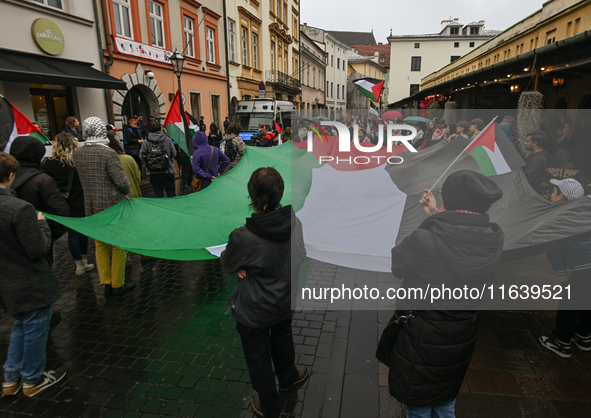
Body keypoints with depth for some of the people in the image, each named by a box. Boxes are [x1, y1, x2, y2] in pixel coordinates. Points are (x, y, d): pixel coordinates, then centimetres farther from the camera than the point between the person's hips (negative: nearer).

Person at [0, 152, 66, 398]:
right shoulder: (20, 209, -27)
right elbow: (39, 249, -23)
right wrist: (42, 224, -7)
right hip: (31, 285, -7)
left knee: (21, 326, 27)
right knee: (35, 330, 13)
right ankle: (33, 380, 31)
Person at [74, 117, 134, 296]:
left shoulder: (77, 153, 1)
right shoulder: (108, 153, -19)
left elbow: (82, 179, 10)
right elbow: (122, 182, -20)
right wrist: (126, 192, 0)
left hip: (91, 207, 6)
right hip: (113, 206, -6)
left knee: (100, 246, 17)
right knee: (118, 246, 8)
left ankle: (106, 284, 25)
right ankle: (118, 284, 17)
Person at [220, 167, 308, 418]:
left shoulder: (243, 237, -32)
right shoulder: (295, 223, -19)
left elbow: (227, 265, -11)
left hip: (254, 311, -4)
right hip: (286, 301, 5)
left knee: (259, 359, 21)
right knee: (283, 339, 34)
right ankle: (288, 376, 61)